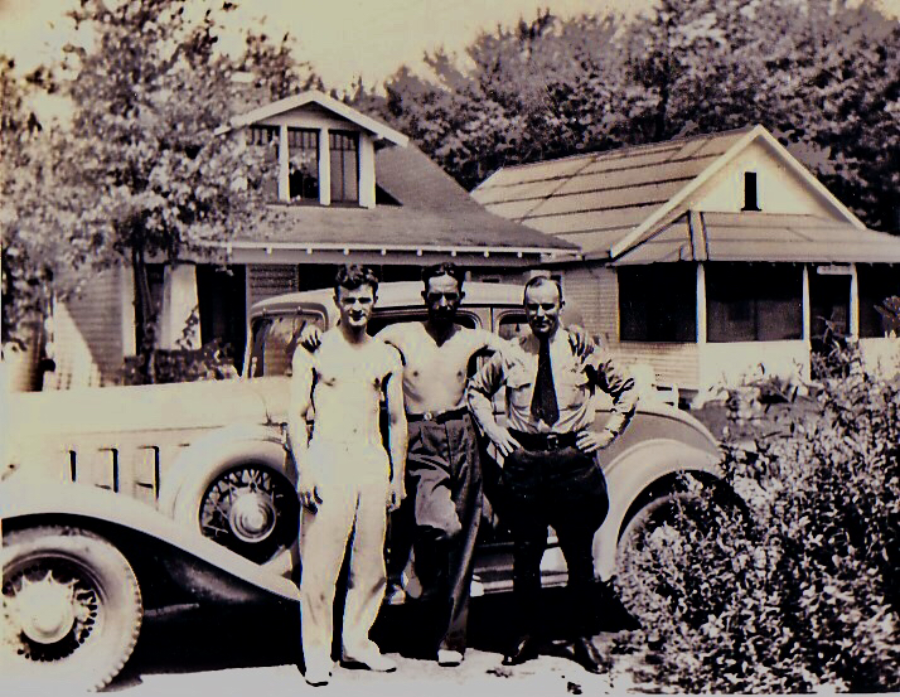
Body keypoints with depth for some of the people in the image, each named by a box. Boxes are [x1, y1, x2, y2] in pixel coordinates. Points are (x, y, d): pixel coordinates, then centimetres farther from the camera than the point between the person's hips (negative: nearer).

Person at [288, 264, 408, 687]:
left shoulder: (387, 357, 13)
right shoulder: (314, 351, 3)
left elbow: (397, 420, 17)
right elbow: (296, 415, 0)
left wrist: (397, 476, 13)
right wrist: (303, 471, -10)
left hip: (374, 462, 4)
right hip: (327, 459, -3)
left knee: (371, 562, 6)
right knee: (321, 563, -5)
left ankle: (356, 642, 20)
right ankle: (317, 652, 5)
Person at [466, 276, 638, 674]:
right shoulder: (509, 354, 6)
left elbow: (626, 389, 14)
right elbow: (477, 390, 21)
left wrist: (608, 433, 5)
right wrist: (492, 429, 8)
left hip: (573, 458, 0)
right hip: (523, 459, 1)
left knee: (580, 556, 5)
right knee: (525, 554, 5)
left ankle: (583, 639, 17)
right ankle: (526, 636, 19)